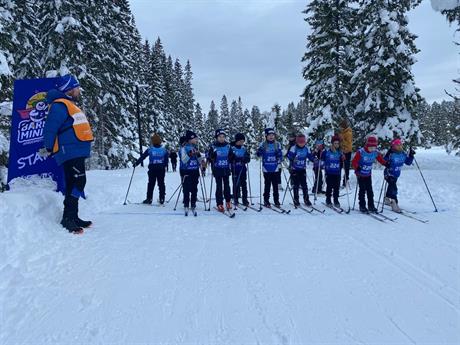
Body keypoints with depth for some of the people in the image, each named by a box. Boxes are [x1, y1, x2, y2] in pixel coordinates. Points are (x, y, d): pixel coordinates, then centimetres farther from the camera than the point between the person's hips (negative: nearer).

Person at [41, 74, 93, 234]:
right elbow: (50, 129, -14)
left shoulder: (70, 105, 24)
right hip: (70, 153, -10)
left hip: (77, 152, 10)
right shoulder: (60, 105, -9)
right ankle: (68, 218, -13)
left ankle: (73, 217, 20)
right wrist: (49, 149, -8)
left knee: (76, 184, 12)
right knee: (77, 183, -15)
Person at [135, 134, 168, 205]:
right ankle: (162, 199, 7)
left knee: (151, 184, 7)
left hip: (152, 169, -1)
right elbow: (166, 161, 6)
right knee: (161, 184, 7)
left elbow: (142, 157, -1)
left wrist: (136, 163, 9)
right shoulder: (164, 150, 1)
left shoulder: (149, 150, -5)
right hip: (161, 169, 1)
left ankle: (149, 199, 8)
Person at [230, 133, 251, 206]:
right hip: (235, 170, -3)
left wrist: (244, 159, -13)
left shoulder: (244, 149, 9)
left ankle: (245, 200, 9)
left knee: (244, 185, 3)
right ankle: (235, 200, 9)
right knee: (236, 185, -1)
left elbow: (248, 158, 8)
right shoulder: (232, 148, -2)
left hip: (243, 169, 3)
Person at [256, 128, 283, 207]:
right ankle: (266, 201, 13)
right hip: (266, 169, -1)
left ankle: (276, 201, 15)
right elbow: (258, 154, -3)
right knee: (267, 185, 4)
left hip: (275, 169, 1)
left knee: (275, 186, 6)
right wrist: (260, 150, -22)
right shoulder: (263, 144, 1)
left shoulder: (277, 144, 5)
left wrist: (280, 158, -14)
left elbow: (280, 154, 7)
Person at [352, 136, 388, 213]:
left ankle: (371, 206, 14)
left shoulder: (376, 152, -5)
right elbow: (354, 162, -19)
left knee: (370, 190, 6)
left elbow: (381, 159, 8)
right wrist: (357, 168, -35)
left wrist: (386, 164, -11)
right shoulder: (361, 152, -21)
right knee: (362, 190, -2)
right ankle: (362, 206, 8)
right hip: (360, 174, -5)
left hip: (368, 174, 5)